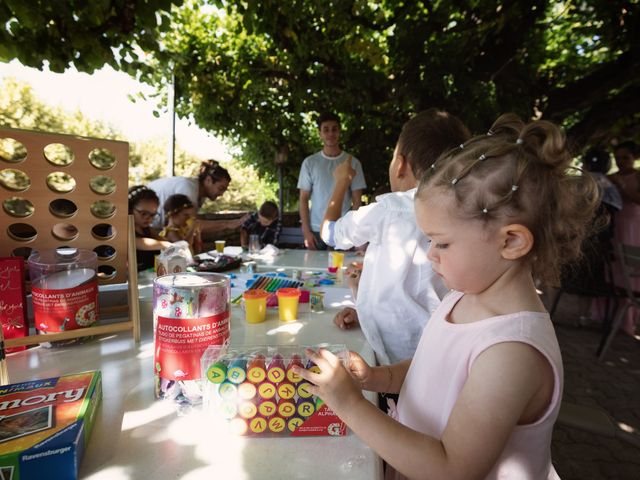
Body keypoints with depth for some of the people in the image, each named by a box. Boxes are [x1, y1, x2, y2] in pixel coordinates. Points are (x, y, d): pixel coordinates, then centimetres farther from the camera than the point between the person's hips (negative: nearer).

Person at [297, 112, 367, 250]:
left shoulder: (352, 162, 3)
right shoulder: (310, 162, 5)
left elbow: (357, 201, 3)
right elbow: (304, 199, 5)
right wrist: (306, 231, -3)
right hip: (316, 230, 1)